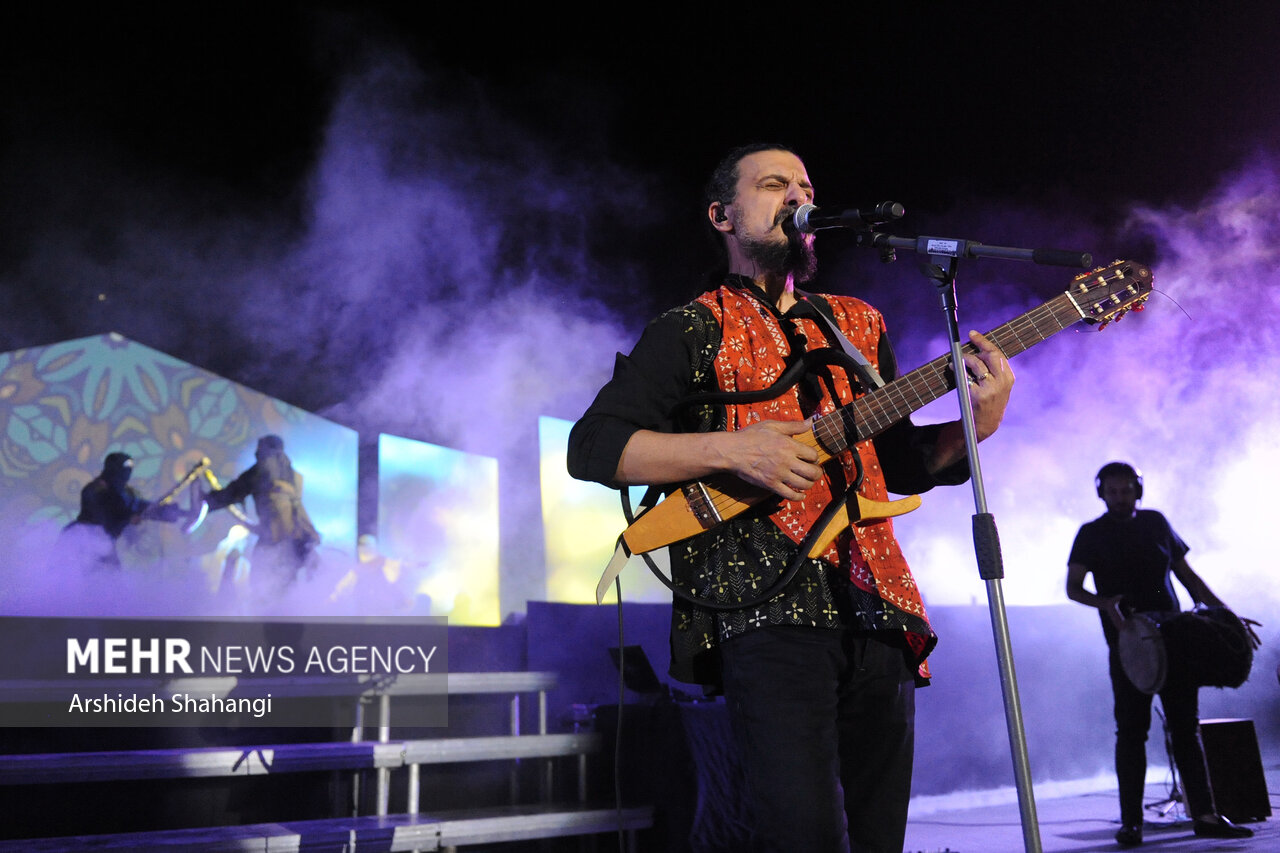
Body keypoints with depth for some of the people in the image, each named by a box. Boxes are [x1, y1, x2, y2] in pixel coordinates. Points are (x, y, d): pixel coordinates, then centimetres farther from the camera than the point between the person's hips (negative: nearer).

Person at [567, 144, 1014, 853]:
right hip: (764, 603, -6)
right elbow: (592, 446, -4)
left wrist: (974, 426, 2)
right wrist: (729, 450, -15)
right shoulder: (690, 330, 5)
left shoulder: (859, 325, 21)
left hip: (874, 606, 6)